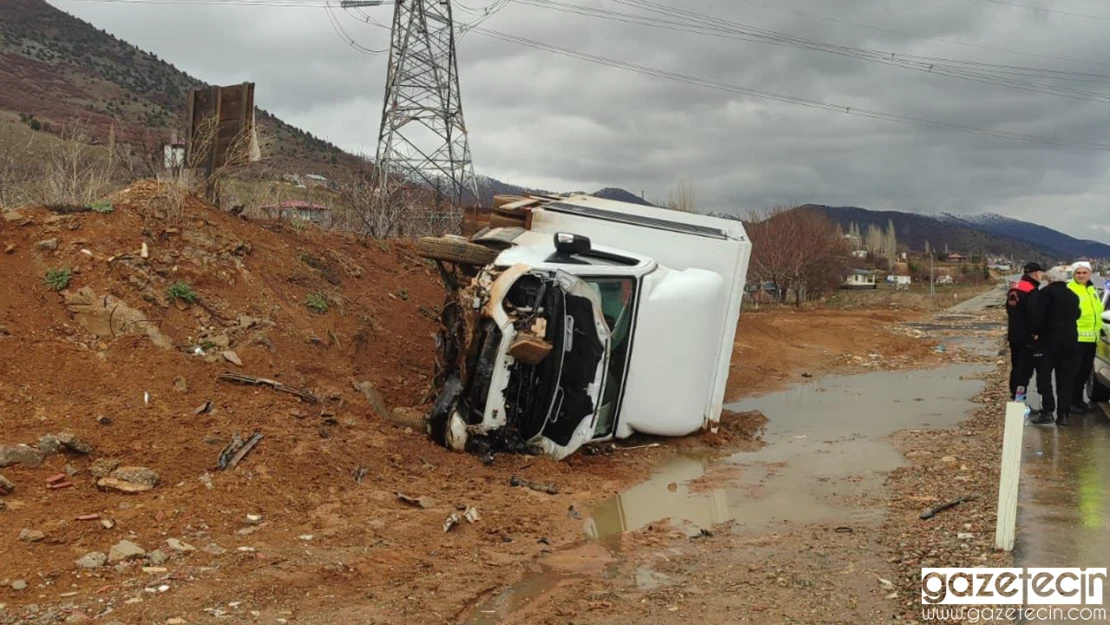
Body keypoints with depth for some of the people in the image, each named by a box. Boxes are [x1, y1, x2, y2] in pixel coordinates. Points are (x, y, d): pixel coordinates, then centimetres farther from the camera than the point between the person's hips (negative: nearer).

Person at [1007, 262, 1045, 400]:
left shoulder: (1013, 290, 12)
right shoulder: (1031, 291, -18)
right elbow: (1034, 315, -20)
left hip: (1014, 336, 9)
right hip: (1028, 338, -9)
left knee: (1016, 368, 16)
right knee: (1025, 371, -7)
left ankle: (1014, 397, 21)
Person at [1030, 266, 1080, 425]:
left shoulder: (1045, 293, -8)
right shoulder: (1073, 296, 12)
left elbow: (1038, 316, -13)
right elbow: (1075, 315, 18)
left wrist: (1038, 332, -3)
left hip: (1049, 340, -5)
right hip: (1070, 340, 5)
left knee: (1044, 376, 0)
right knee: (1065, 379, 7)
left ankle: (1047, 411, -7)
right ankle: (1063, 413, 6)